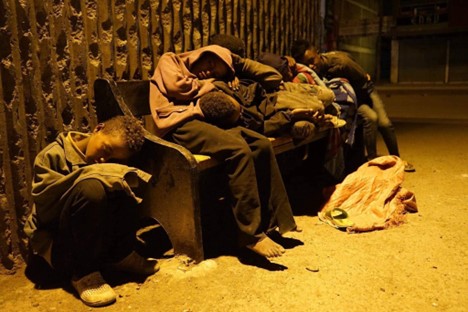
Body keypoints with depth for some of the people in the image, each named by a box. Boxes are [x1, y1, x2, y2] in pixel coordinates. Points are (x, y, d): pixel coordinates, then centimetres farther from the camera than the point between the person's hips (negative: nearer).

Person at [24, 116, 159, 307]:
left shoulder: (107, 165, 7)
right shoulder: (53, 155, -8)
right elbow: (43, 200, -23)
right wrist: (84, 175, -30)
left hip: (98, 239, 5)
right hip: (57, 244, -4)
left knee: (124, 186, -17)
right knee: (90, 187, -32)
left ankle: (120, 255, -7)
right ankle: (83, 272, -22)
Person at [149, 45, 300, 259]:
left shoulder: (201, 77, 33)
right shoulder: (169, 61, 17)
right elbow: (177, 87, -4)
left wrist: (228, 80, 11)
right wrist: (207, 85, 9)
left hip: (200, 121, 7)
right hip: (179, 125, -7)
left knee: (262, 144, -8)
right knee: (239, 149, -27)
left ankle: (274, 220, -2)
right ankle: (252, 234, -23)